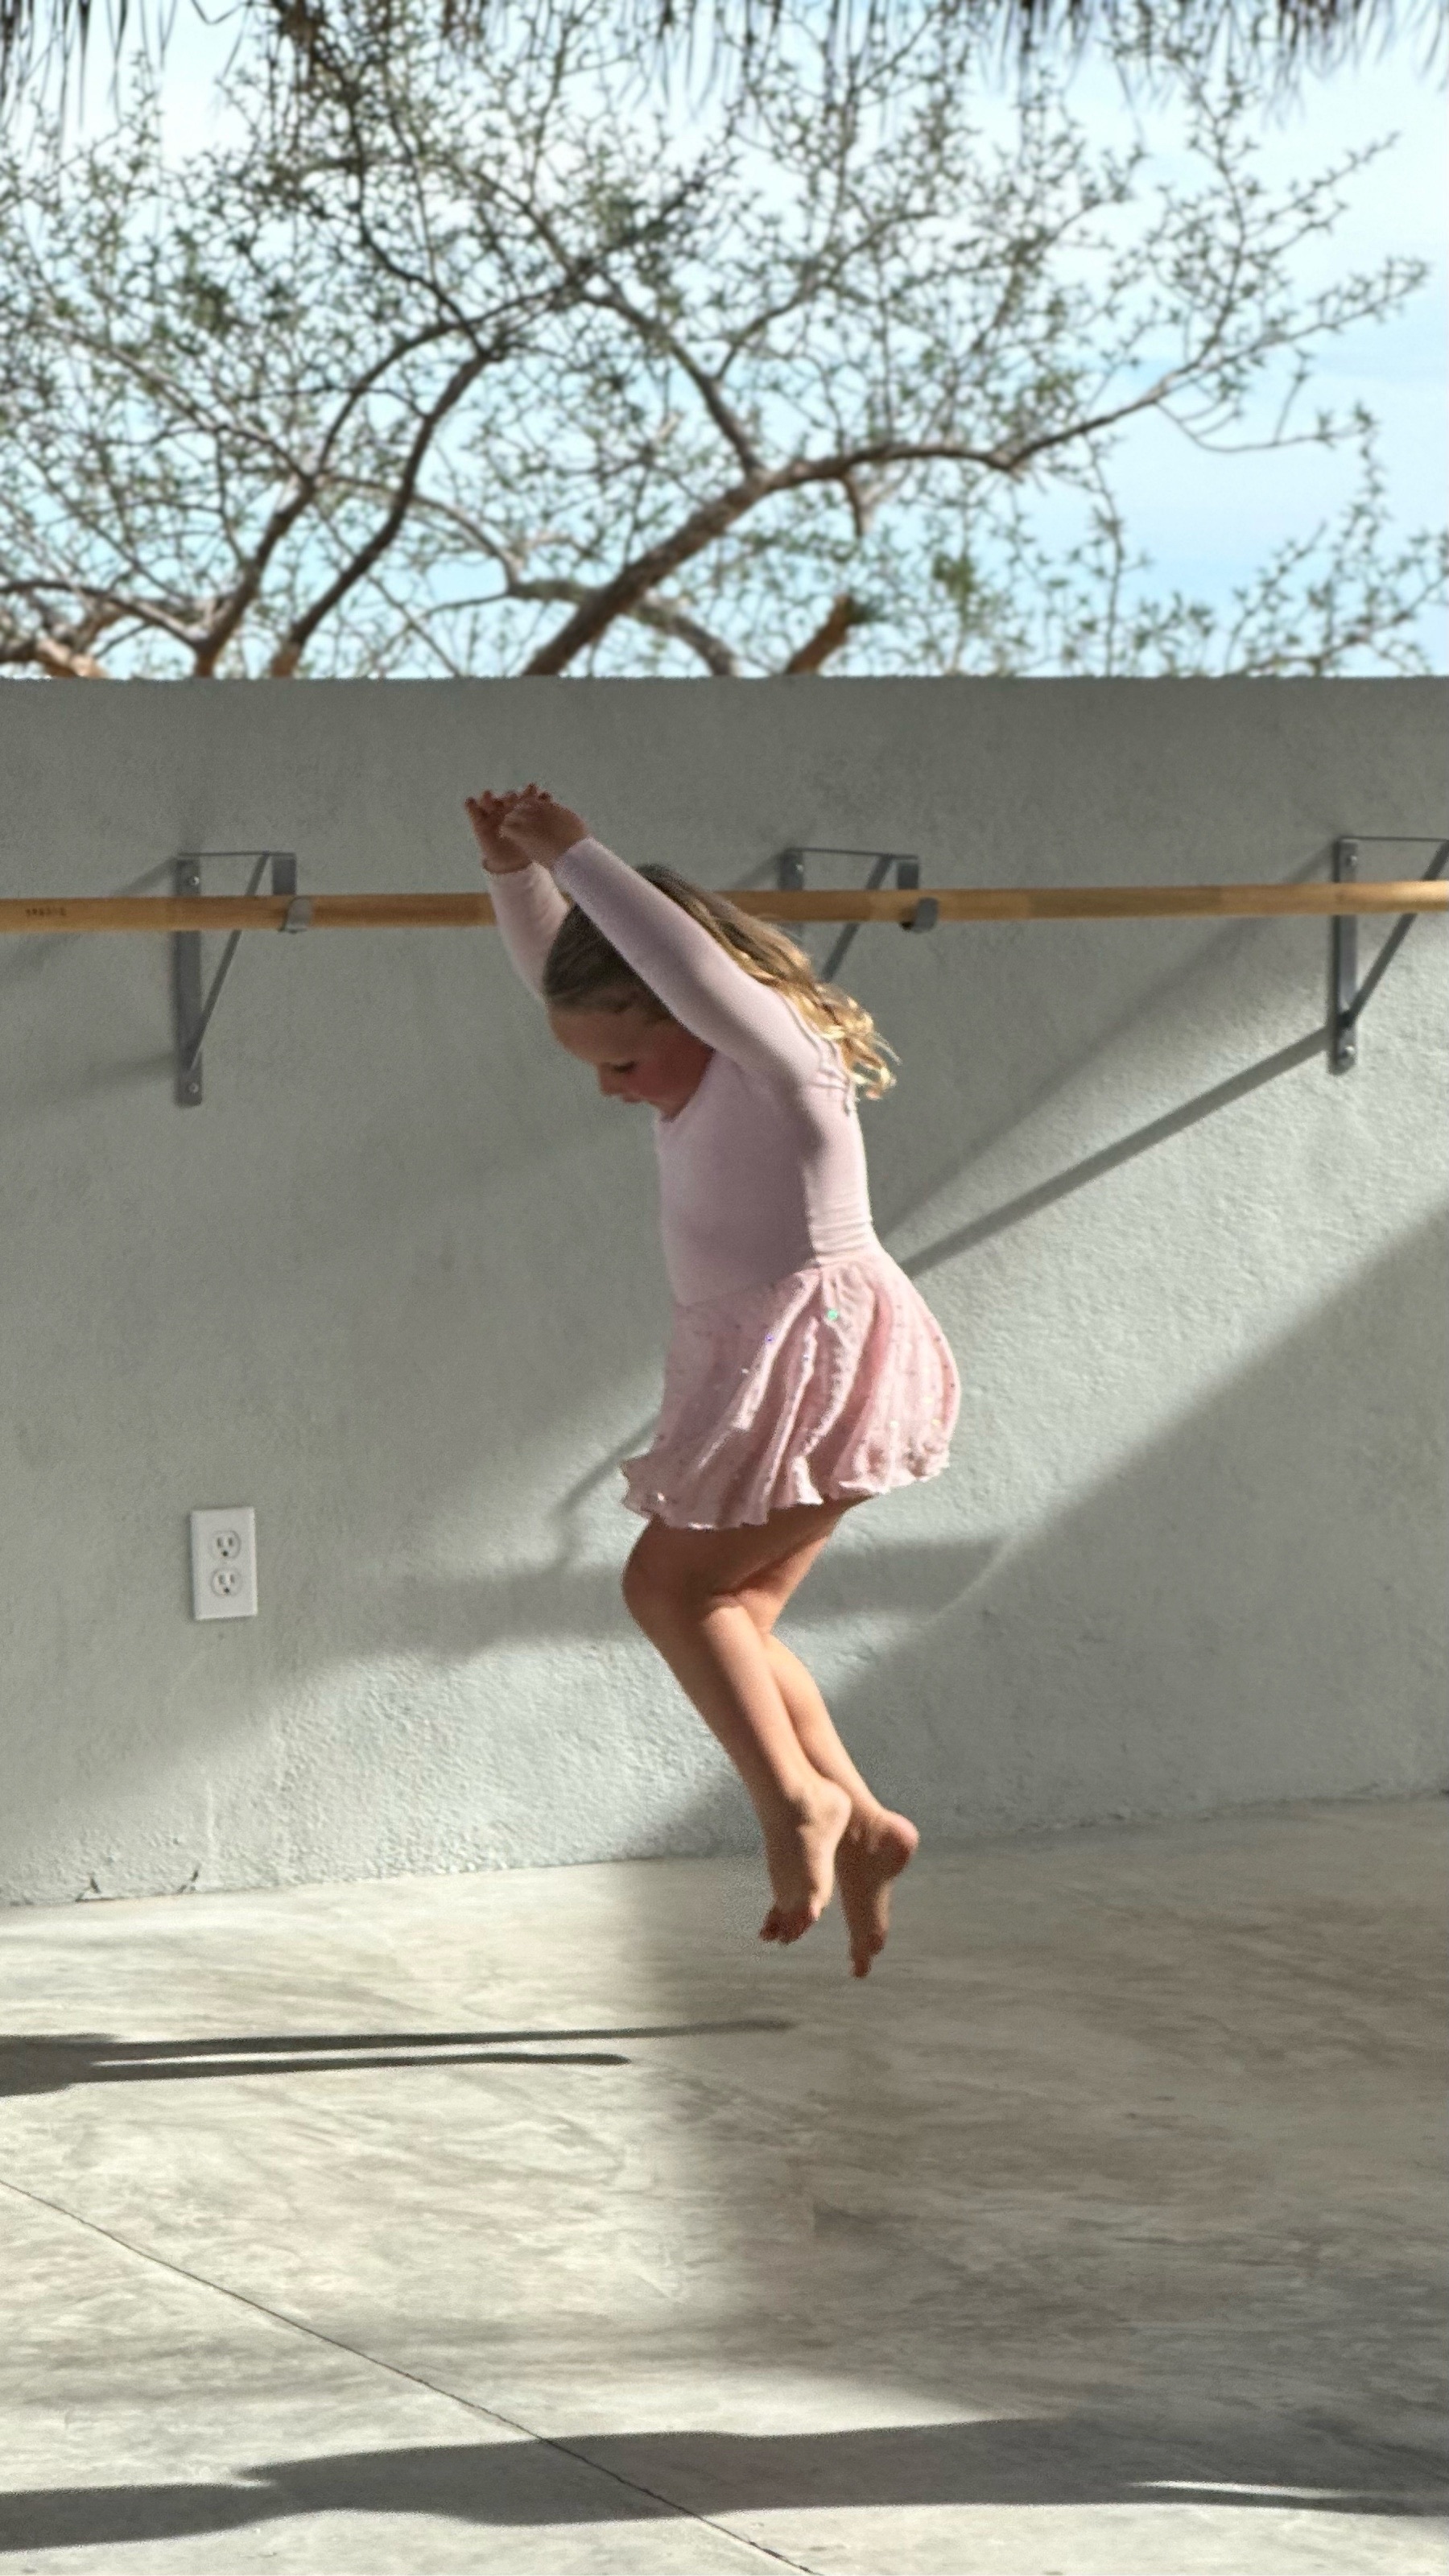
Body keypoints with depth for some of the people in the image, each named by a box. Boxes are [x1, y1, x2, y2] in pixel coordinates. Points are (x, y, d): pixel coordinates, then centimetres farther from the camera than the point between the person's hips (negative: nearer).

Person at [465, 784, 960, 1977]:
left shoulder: (776, 1050, -16)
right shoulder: (709, 1065, 10)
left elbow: (681, 959, -34)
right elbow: (563, 972, 17)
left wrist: (575, 857, -28)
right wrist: (514, 874, 1)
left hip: (814, 1361, -10)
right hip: (765, 1370, 10)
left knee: (671, 1582, -10)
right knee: (729, 1615, 10)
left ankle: (798, 1800, -9)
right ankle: (859, 1824, 12)